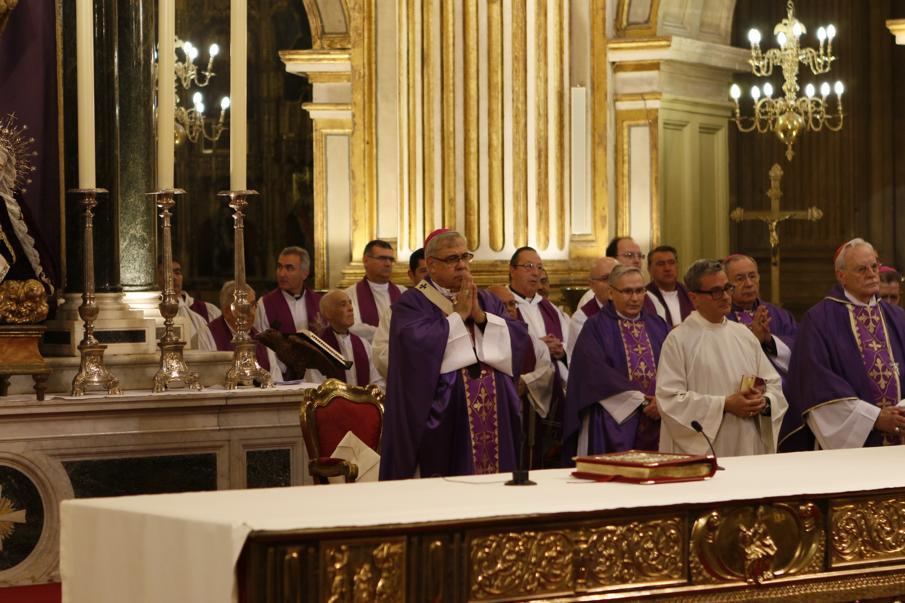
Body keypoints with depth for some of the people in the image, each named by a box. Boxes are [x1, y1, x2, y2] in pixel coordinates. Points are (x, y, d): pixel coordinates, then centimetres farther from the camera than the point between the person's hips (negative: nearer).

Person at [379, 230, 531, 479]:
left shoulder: (486, 301, 17)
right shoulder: (411, 303, 0)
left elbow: (520, 337, 4)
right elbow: (418, 345, -19)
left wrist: (480, 316, -8)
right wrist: (458, 315, -10)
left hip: (494, 416, 5)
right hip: (442, 419, -5)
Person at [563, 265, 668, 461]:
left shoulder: (657, 325, 14)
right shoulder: (596, 327, 1)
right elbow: (597, 371, -11)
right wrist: (639, 399, -14)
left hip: (657, 422, 4)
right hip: (615, 421, -3)